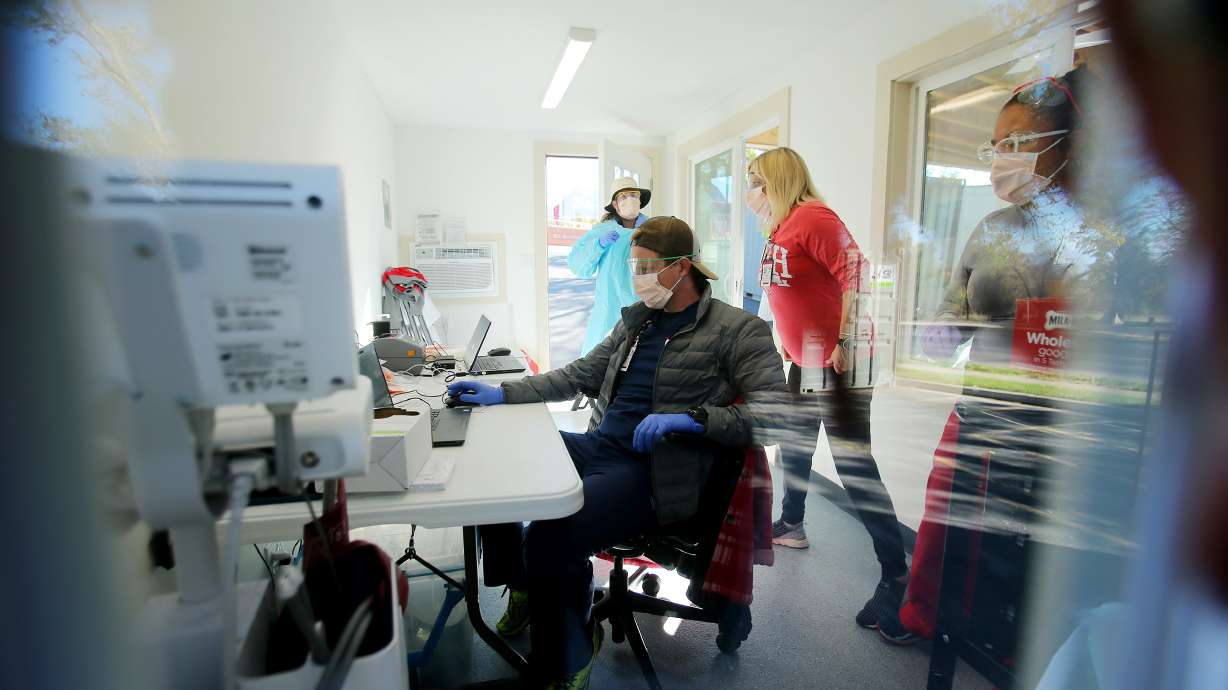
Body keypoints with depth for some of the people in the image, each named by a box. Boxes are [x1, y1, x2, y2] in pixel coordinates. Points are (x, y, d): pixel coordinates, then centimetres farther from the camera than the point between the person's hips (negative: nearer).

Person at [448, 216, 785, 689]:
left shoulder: (738, 330, -3)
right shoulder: (635, 319, 16)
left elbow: (777, 412, -11)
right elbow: (579, 375, 18)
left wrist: (692, 416, -24)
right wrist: (502, 394, 11)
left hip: (656, 471, -7)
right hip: (598, 446, 7)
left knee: (550, 536, -28)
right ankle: (522, 586, 21)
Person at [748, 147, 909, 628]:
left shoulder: (812, 217, -15)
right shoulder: (778, 230, 14)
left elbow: (855, 273, -23)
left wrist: (844, 342, -24)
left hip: (837, 363, -10)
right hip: (802, 359, 10)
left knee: (853, 463, -7)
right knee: (793, 445, 20)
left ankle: (896, 575, 5)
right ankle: (791, 525, 40)